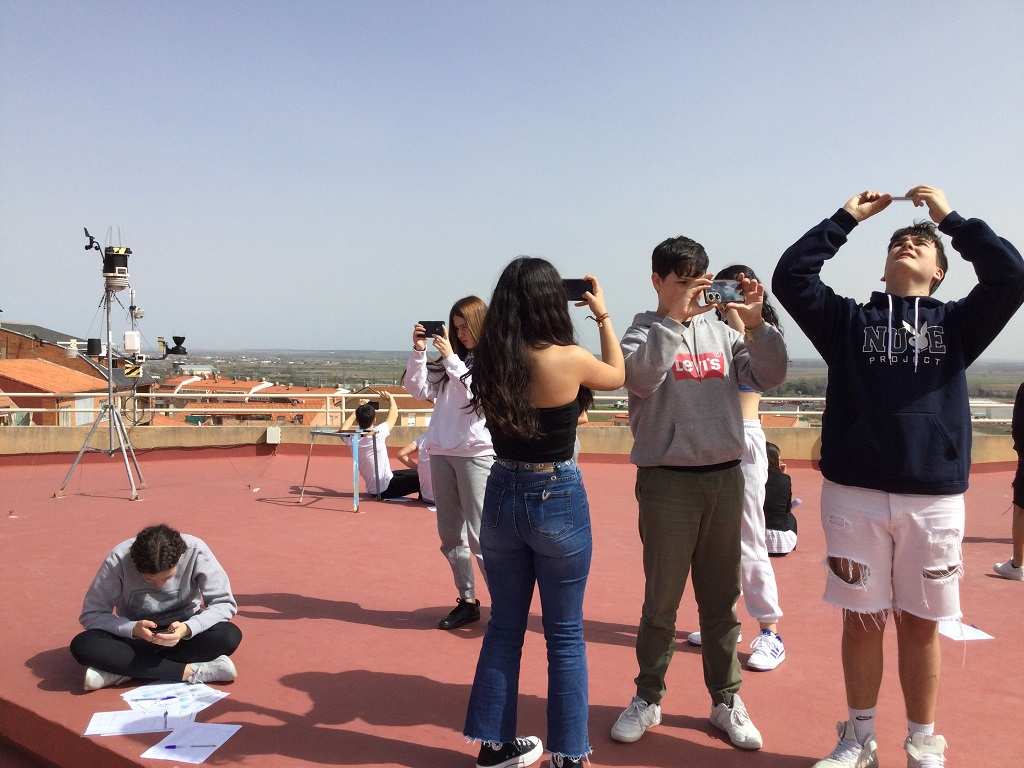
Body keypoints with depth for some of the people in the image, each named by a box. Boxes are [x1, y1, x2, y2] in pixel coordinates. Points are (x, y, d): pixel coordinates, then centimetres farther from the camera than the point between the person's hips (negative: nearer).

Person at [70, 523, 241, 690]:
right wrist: (133, 628, -32)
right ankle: (190, 671, -30)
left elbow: (224, 604, -19)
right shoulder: (118, 559, -23)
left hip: (181, 632, 0)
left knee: (230, 636, -30)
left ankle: (124, 670, -22)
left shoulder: (195, 551, -24)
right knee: (83, 645, -28)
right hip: (136, 636, 1)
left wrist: (188, 628, -36)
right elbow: (91, 614, -16)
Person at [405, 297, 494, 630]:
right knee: (450, 535, 11)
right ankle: (467, 601, 22)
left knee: (479, 535, -8)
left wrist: (451, 359, -14)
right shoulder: (451, 359, 13)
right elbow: (419, 390, 11)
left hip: (476, 454, -6)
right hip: (441, 452, 6)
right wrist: (418, 351, 0)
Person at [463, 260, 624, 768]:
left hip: (502, 498, 5)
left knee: (504, 625, 18)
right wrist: (603, 316, 19)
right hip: (557, 501, -4)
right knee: (564, 634, 9)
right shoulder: (569, 359, -15)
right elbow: (617, 375, 7)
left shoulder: (490, 360, -4)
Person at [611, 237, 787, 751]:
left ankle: (726, 700, 25)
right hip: (668, 481, -3)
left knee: (721, 597, 12)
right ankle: (648, 698, 22)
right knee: (661, 598, 5)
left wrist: (756, 323, -11)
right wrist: (676, 317, -22)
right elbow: (641, 377, -22)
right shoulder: (644, 331, -1)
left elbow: (770, 377, 2)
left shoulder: (721, 330, 9)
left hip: (725, 477, 4)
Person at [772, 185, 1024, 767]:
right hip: (854, 495, 0)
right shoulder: (849, 319, 9)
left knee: (921, 624, 10)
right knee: (862, 621, 9)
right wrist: (849, 216, 2)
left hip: (934, 498, 0)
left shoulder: (955, 323, 9)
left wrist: (950, 215, 0)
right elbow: (790, 277, -3)